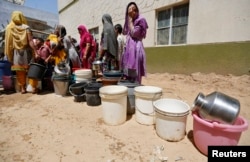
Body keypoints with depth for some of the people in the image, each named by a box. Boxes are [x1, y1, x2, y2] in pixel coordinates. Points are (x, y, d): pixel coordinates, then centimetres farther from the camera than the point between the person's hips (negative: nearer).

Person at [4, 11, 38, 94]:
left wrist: (9, 54, 9)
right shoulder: (26, 28, -5)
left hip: (16, 52, 2)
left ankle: (22, 88, 12)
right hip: (26, 52, -2)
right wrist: (36, 52, -15)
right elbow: (30, 41, -14)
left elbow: (8, 42, 2)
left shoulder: (8, 28, 3)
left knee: (20, 71, 8)